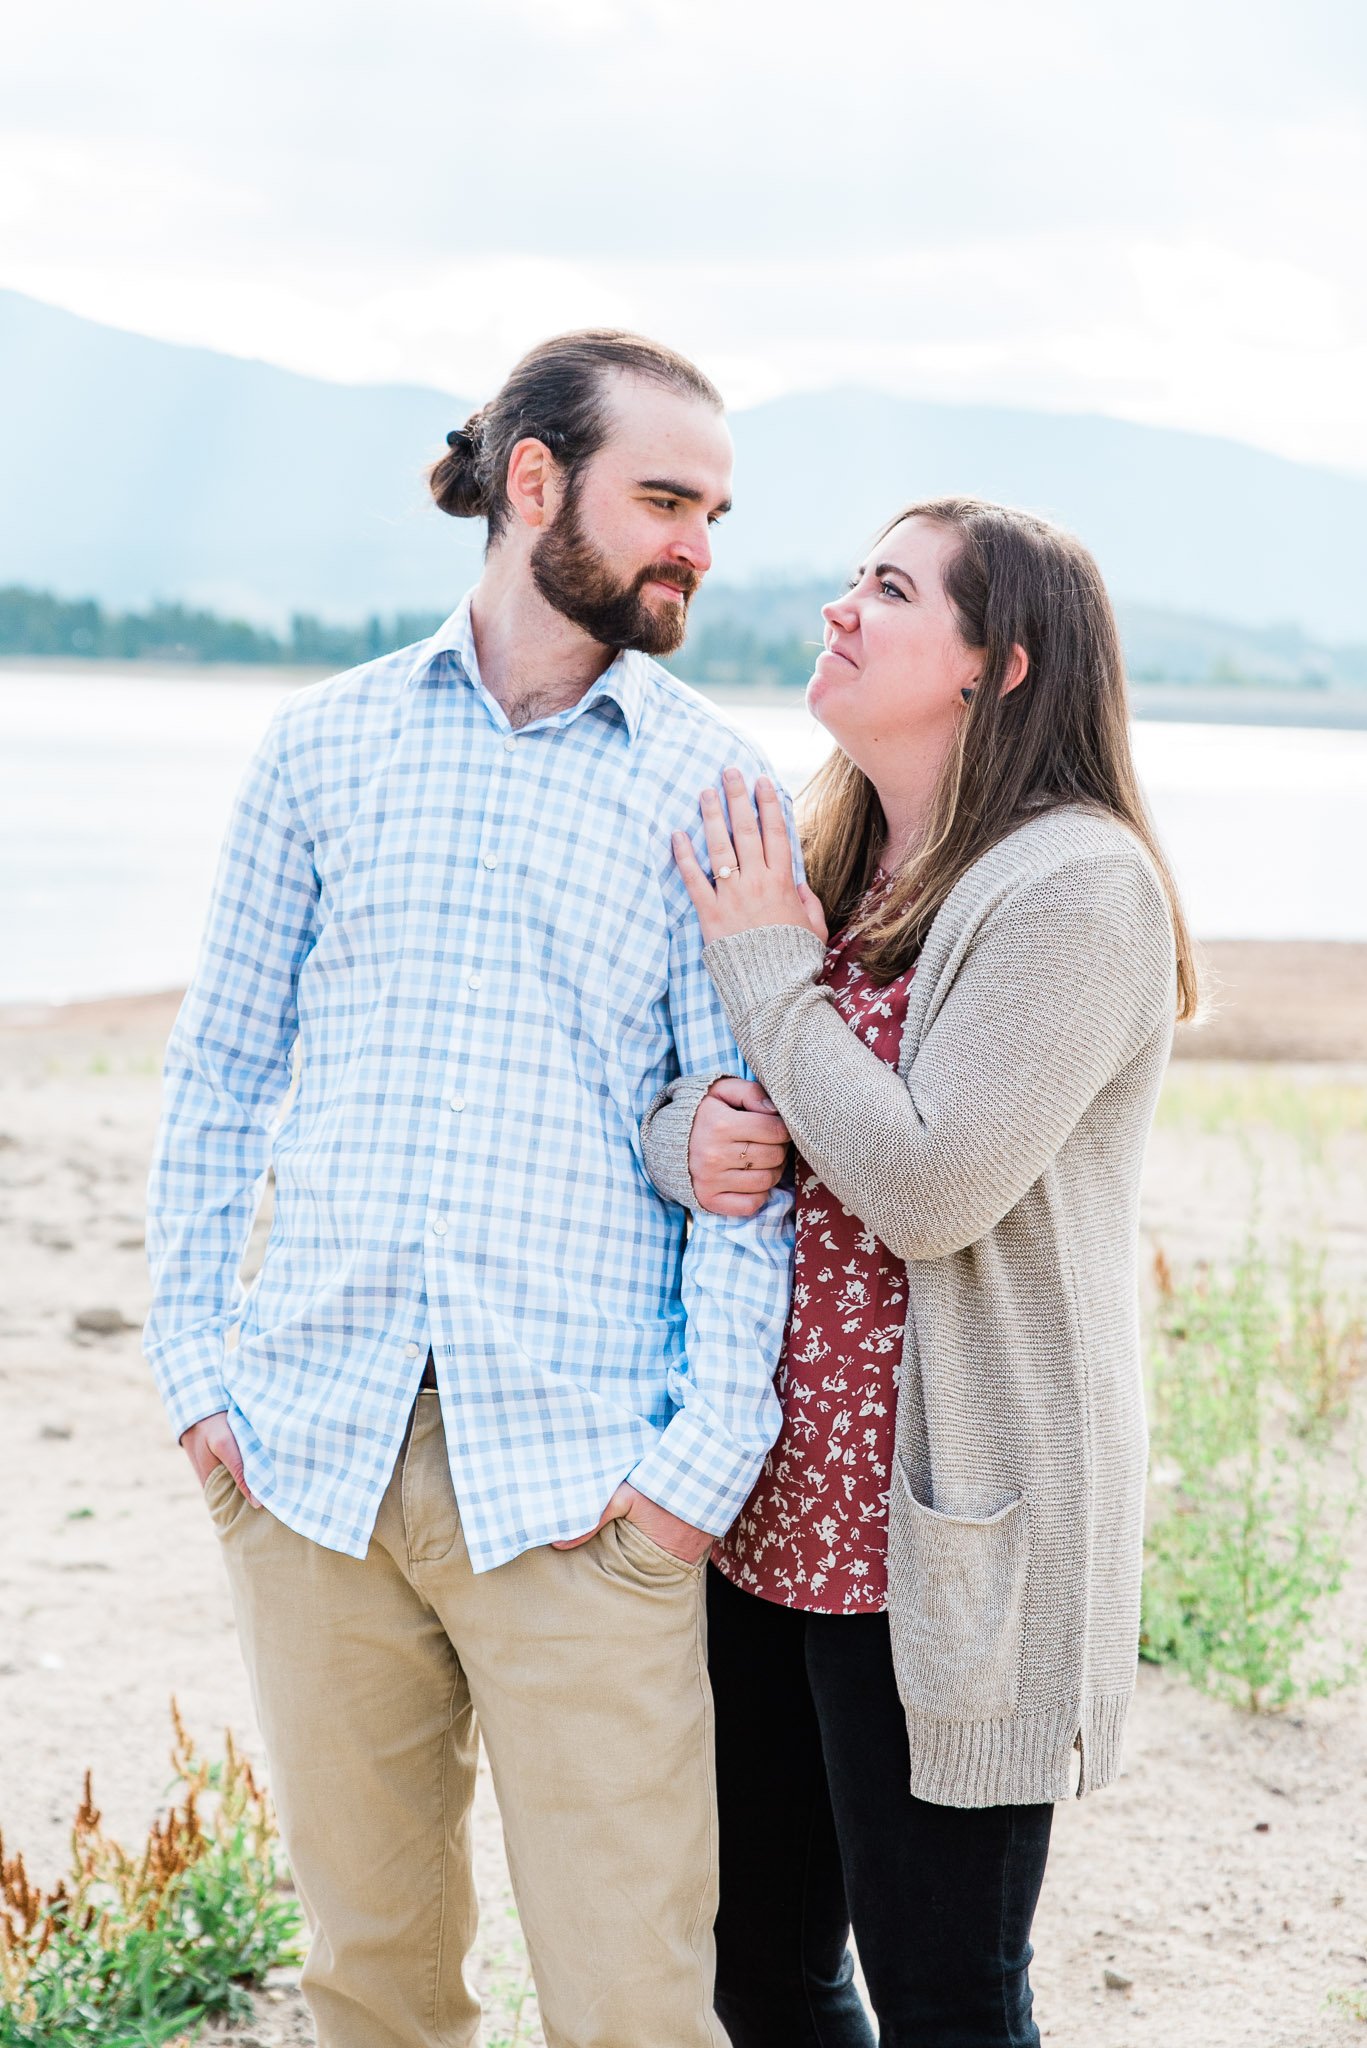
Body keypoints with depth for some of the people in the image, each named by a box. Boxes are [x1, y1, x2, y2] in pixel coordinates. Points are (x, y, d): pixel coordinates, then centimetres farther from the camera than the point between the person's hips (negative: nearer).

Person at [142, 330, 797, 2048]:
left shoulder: (712, 783, 4)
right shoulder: (325, 742, 9)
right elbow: (220, 1065, 12)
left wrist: (709, 1448, -9)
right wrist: (192, 1359, 4)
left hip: (577, 1479, -2)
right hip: (312, 1447, 2)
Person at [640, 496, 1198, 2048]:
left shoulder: (1074, 887, -14)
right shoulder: (820, 865, 12)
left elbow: (930, 1190, -21)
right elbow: (664, 1101, 14)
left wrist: (770, 969, -12)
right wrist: (686, 1137, -10)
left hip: (938, 1549, -7)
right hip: (766, 1508, 8)